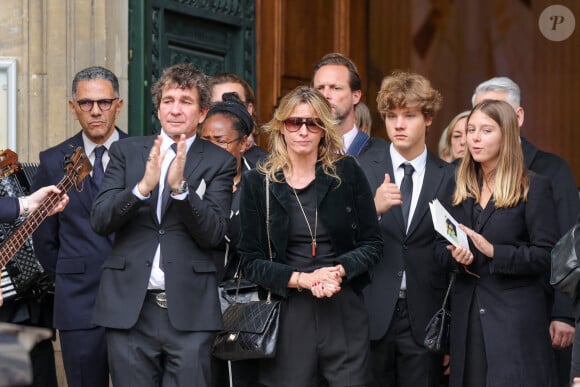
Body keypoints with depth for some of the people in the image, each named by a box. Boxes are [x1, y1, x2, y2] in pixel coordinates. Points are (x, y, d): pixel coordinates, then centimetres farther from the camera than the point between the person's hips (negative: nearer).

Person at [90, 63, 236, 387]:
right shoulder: (126, 151, 9)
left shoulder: (219, 162, 4)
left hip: (189, 310, -1)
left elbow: (213, 234, -5)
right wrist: (143, 186, -16)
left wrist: (180, 186, -19)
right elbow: (100, 221, 0)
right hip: (129, 307, 2)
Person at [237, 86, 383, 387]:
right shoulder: (257, 182, 2)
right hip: (287, 314, 0)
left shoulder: (347, 172, 2)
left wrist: (338, 270, -15)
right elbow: (251, 260, 0)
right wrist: (302, 279, -14)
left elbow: (372, 244, 4)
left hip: (345, 312, 0)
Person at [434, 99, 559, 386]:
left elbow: (545, 255, -9)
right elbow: (440, 248, 12)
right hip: (466, 315, 5)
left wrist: (493, 252, -20)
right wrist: (456, 256, -10)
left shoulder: (534, 188, -2)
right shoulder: (456, 189, 13)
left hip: (516, 316, -4)